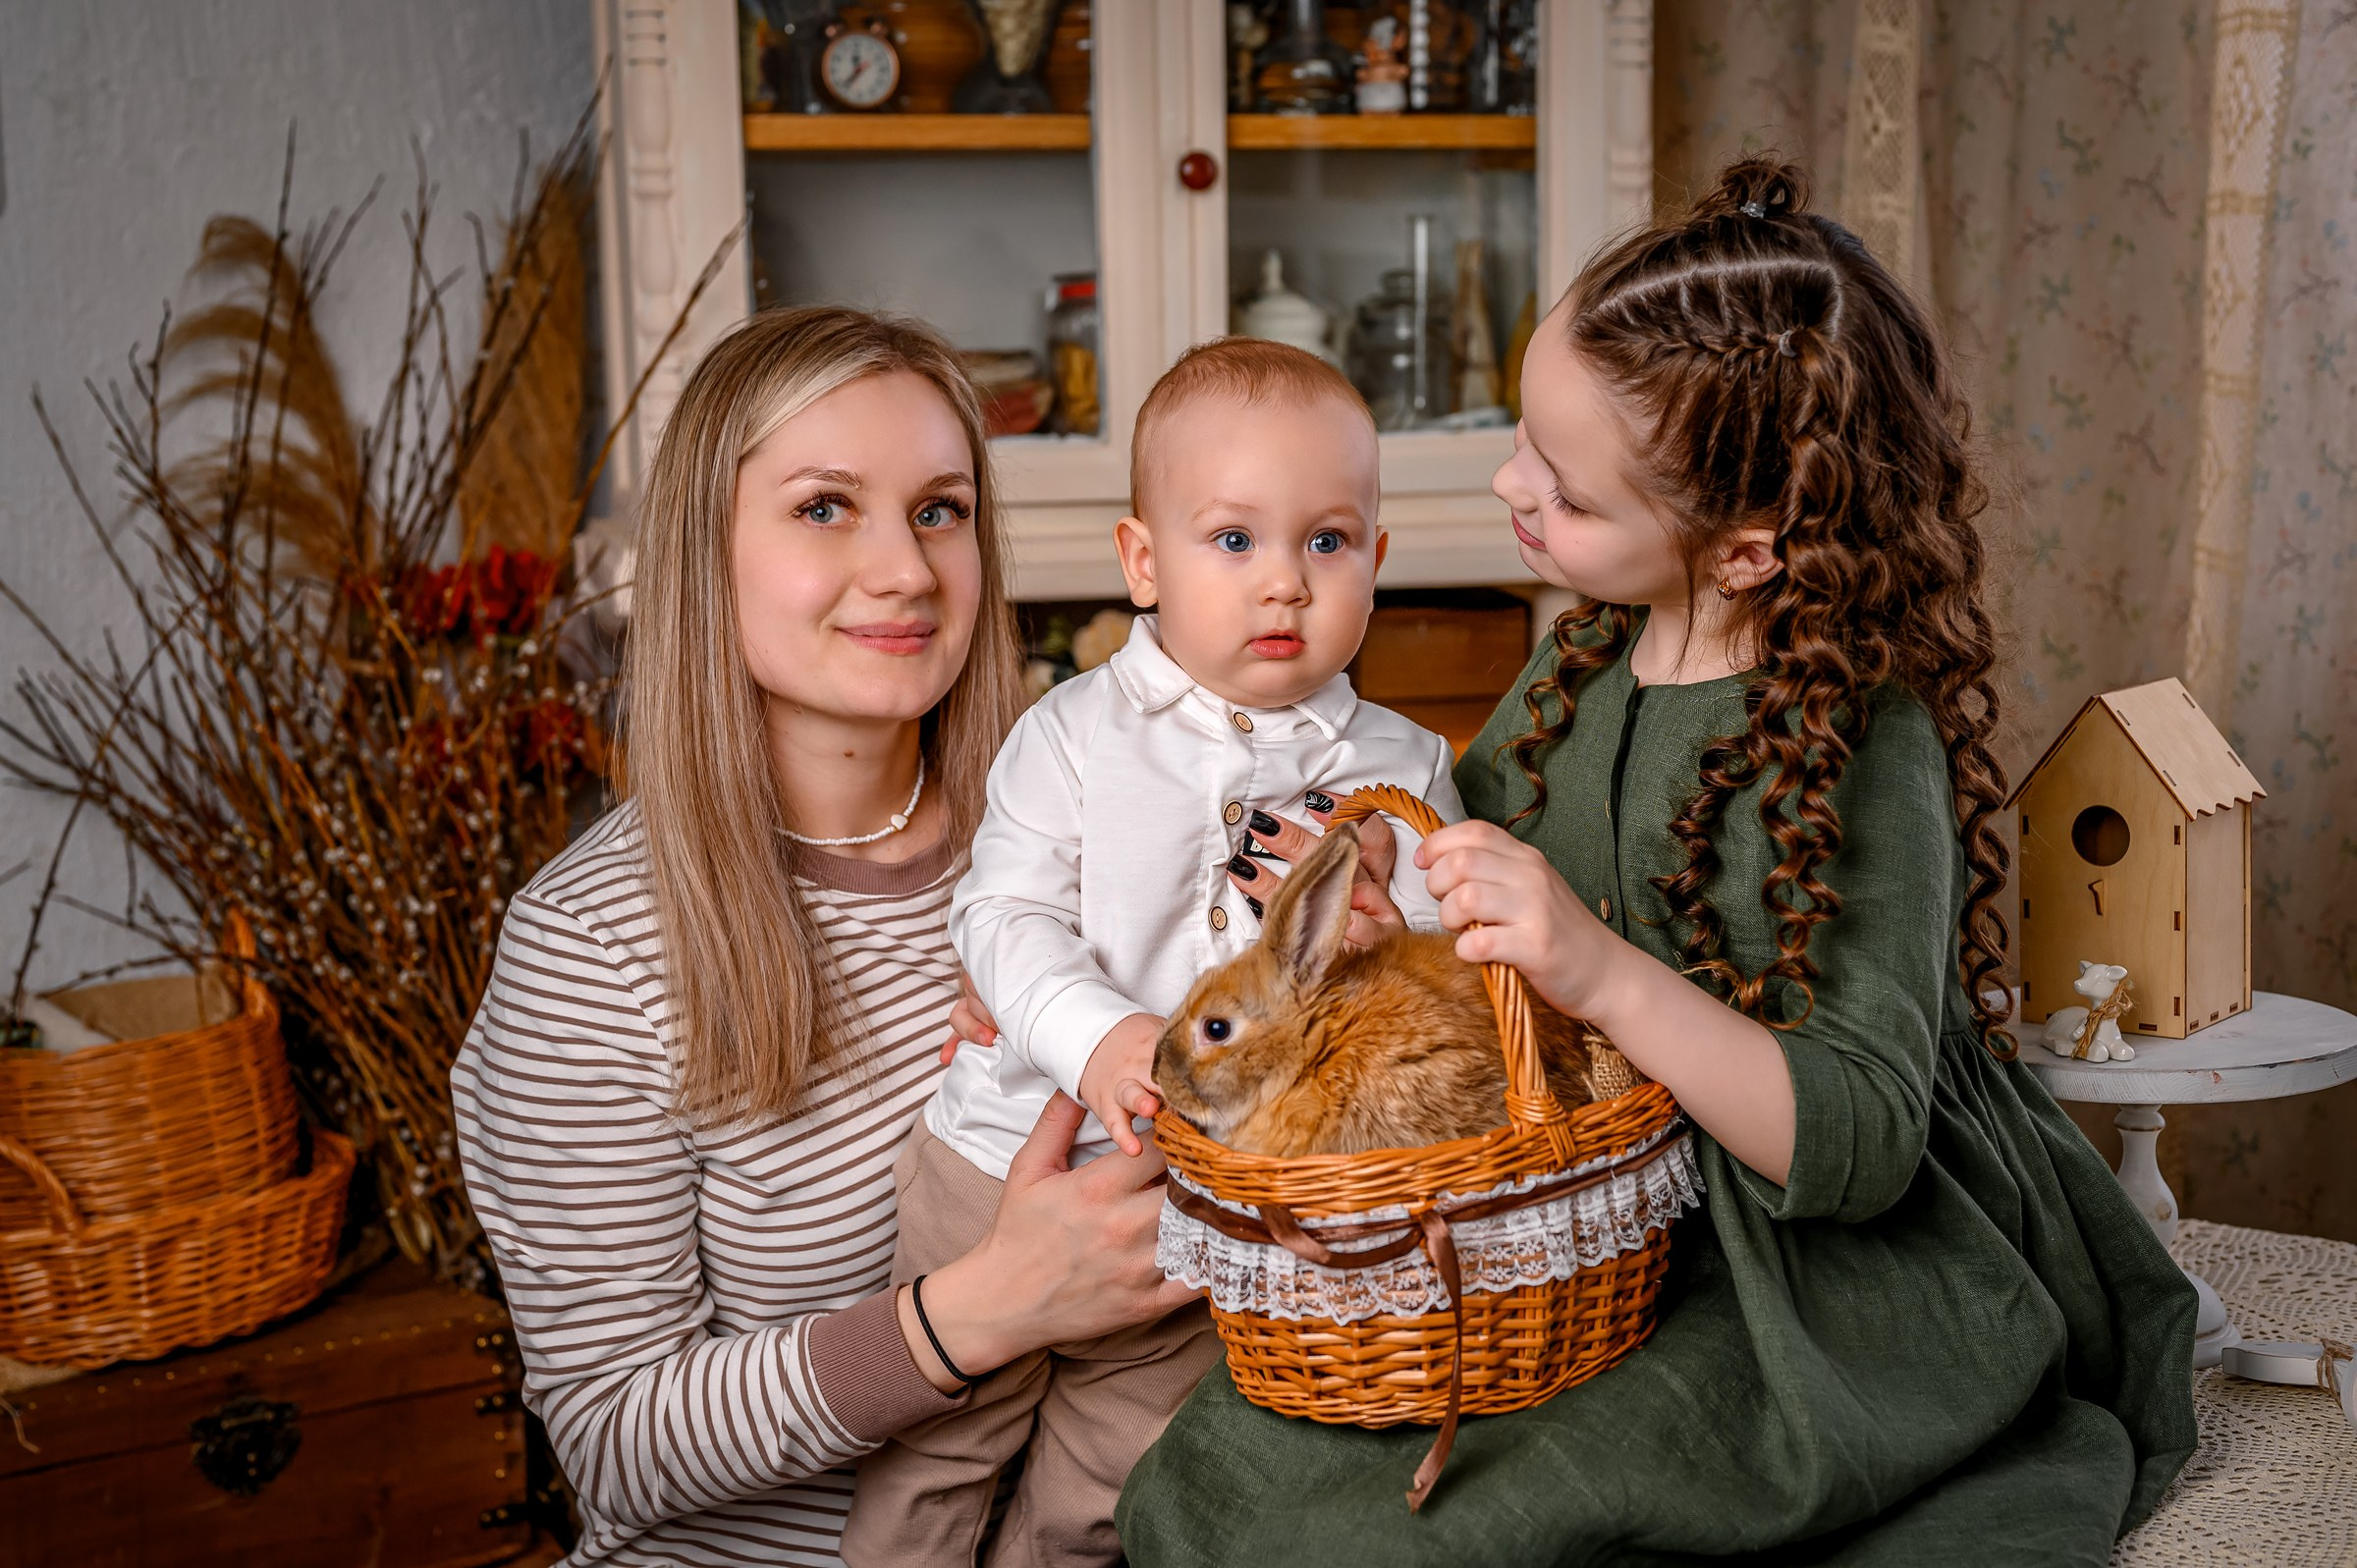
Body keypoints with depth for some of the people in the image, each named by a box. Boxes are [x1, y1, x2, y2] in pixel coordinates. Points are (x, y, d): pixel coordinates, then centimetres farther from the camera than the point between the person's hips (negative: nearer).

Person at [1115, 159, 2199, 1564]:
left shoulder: (1864, 748, -21)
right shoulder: (1594, 656, 1)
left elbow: (1858, 1145, -25)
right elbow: (1474, 830, 18)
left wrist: (1610, 973, -37)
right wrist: (1377, 889, -4)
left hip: (1835, 1273, -7)